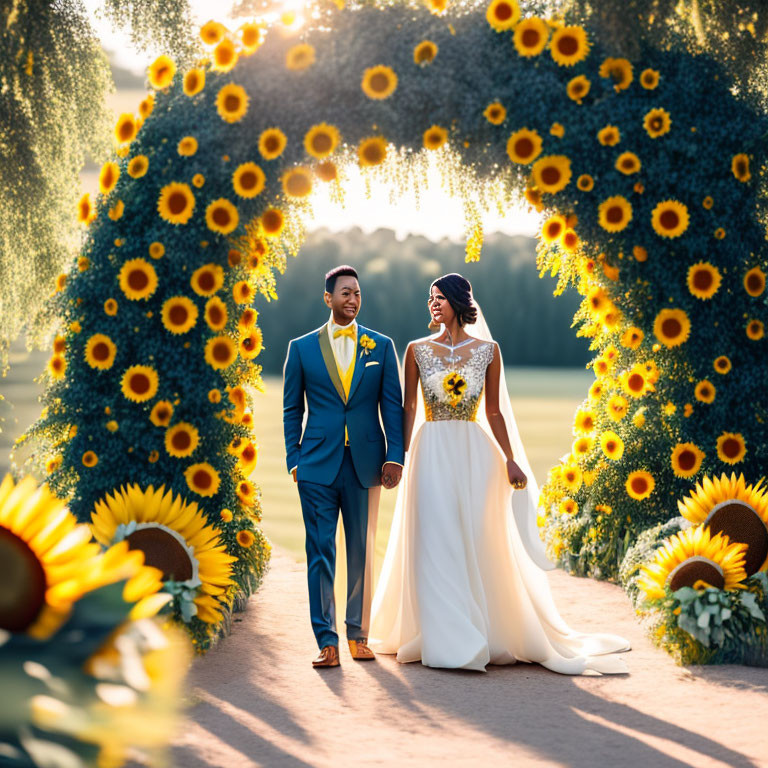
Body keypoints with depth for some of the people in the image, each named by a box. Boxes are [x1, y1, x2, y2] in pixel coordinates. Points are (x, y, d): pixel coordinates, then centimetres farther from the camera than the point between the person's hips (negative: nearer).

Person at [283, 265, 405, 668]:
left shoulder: (381, 346, 8)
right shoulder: (301, 347, 6)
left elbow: (393, 405, 6)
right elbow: (292, 409, 9)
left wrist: (394, 457, -3)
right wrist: (293, 460, 1)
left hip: (365, 464, 1)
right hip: (318, 466, -1)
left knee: (362, 552, 7)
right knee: (320, 552, -3)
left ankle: (358, 635, 17)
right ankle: (326, 641, -1)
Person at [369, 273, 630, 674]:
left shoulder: (487, 350, 4)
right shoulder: (418, 350, 5)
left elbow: (494, 412, 8)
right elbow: (409, 408, 6)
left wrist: (511, 460, 3)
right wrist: (399, 457, -1)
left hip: (474, 455, 0)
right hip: (431, 456, 0)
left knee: (476, 543, 0)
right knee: (434, 546, -3)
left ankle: (480, 636, 9)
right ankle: (442, 639, 3)